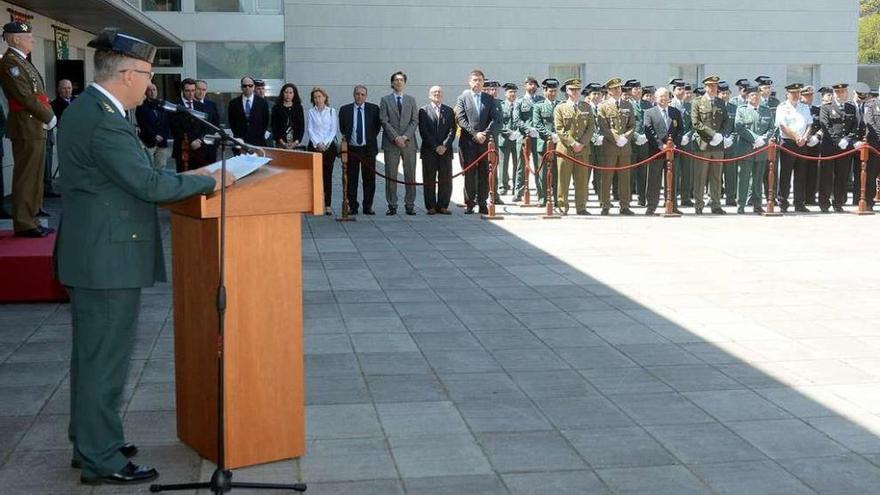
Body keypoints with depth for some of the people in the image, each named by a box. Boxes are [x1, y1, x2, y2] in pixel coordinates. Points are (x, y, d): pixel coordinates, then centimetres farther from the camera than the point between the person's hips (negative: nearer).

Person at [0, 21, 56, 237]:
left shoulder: (23, 62, 19)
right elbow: (25, 97, -18)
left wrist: (48, 117, 5)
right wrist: (49, 118, -11)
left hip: (36, 128, 10)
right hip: (26, 129, -10)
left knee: (33, 176, 14)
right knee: (25, 177, -6)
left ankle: (30, 220, 21)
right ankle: (23, 224, -2)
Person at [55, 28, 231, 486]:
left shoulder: (84, 109, 12)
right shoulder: (104, 120, -21)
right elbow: (147, 183, -22)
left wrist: (184, 177, 11)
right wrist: (207, 181, -11)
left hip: (91, 256, 11)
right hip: (108, 259, -11)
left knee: (91, 355, 18)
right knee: (106, 359, -1)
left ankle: (89, 443, 31)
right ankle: (101, 459, 9)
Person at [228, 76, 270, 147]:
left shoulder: (262, 102, 6)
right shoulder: (234, 103, 7)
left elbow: (265, 122, 8)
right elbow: (231, 122, 11)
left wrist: (260, 137, 2)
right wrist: (237, 137, 4)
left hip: (258, 142, 0)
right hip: (240, 141, 0)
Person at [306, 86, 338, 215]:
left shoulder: (332, 111, 6)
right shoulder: (311, 112, 7)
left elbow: (334, 129, 1)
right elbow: (309, 129, 2)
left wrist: (326, 143, -10)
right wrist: (317, 144, -10)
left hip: (329, 146, 0)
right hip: (314, 146, 0)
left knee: (327, 175, -1)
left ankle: (327, 205, -1)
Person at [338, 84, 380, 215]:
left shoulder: (373, 109, 2)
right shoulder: (345, 110, 3)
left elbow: (378, 126, 8)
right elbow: (342, 128, 12)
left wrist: (371, 138, 4)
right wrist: (347, 139, 7)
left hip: (368, 149, 0)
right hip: (351, 149, 0)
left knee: (369, 179, 3)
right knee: (351, 179, 3)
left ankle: (368, 207, 9)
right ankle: (352, 206, 9)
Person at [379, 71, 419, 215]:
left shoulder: (411, 100, 14)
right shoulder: (385, 100, 7)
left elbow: (415, 121, 6)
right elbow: (384, 121, -1)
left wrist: (405, 136, -9)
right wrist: (396, 137, -12)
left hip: (409, 142, 2)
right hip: (390, 143, -2)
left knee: (410, 175, 1)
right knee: (390, 175, -2)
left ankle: (410, 205, 7)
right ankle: (392, 206, 3)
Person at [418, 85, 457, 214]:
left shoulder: (449, 110, 13)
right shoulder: (423, 111, 5)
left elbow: (452, 130, 5)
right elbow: (423, 132, -3)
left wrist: (445, 145, -9)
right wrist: (435, 147, -10)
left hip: (446, 150, 2)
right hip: (429, 151, -2)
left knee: (445, 180, 1)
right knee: (429, 180, -1)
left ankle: (443, 206, 6)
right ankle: (431, 207, 4)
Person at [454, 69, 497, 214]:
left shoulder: (489, 99, 12)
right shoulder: (462, 98, 5)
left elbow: (494, 119, 7)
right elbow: (460, 119, -3)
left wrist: (485, 134, -8)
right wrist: (475, 134, -11)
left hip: (485, 142, 2)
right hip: (468, 142, -2)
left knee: (484, 173, 2)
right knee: (469, 173, -1)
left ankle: (482, 203, 8)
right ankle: (469, 203, 4)